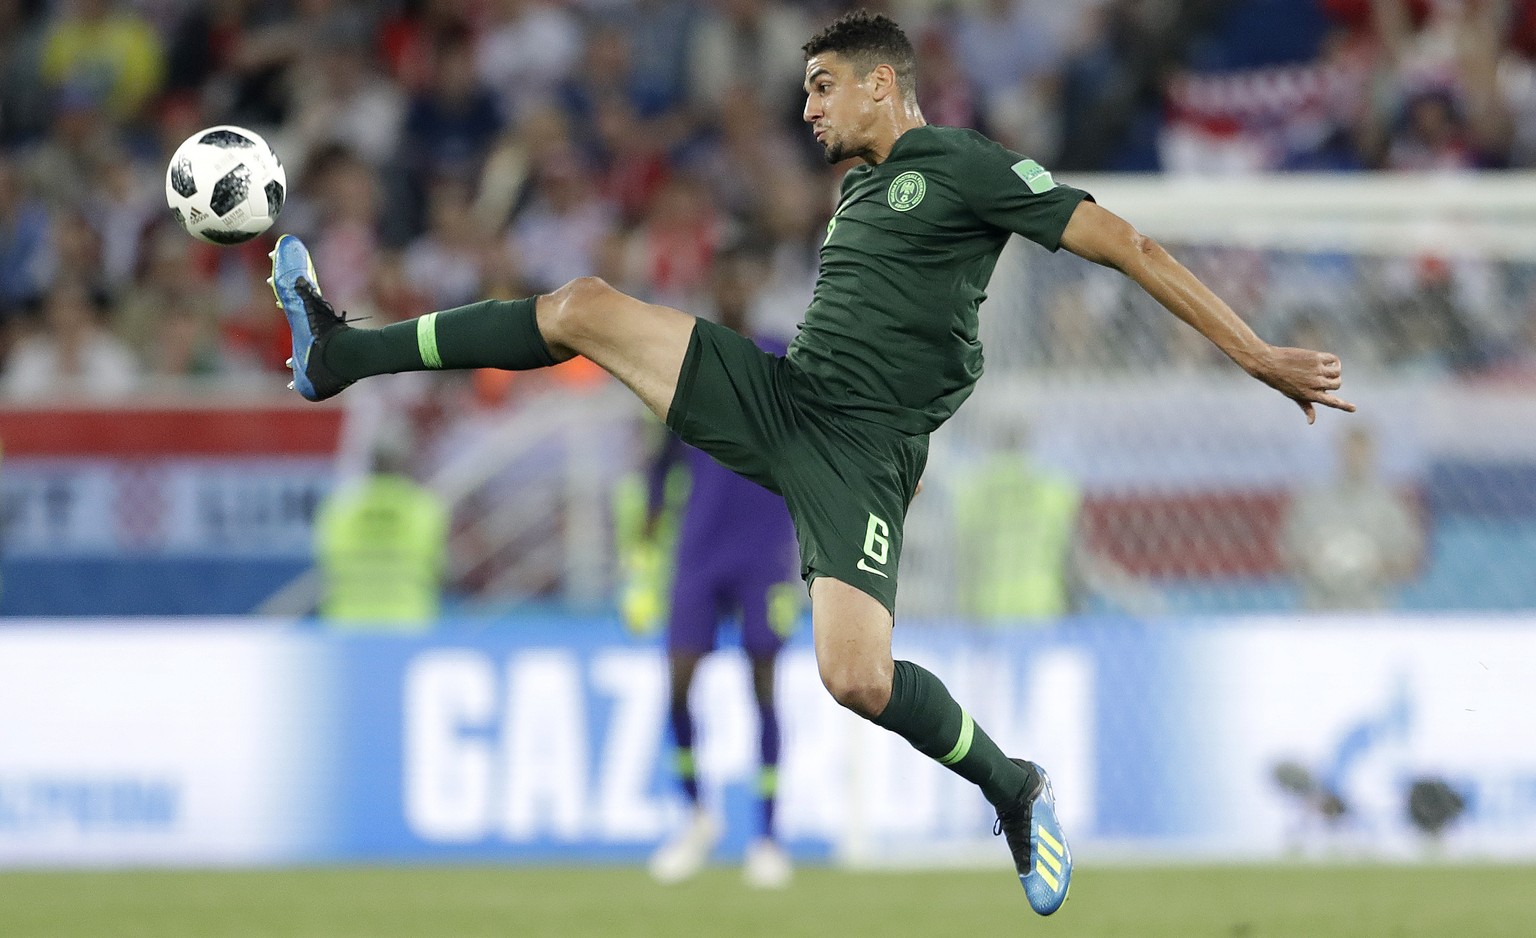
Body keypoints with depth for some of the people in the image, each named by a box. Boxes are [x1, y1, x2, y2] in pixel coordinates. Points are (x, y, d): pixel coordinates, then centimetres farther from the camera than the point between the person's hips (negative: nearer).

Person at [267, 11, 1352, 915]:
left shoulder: (964, 166, -5)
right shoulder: (858, 191, 20)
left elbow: (1131, 247, -9)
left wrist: (1262, 359, -13)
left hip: (858, 447, -7)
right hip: (777, 397, 7)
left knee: (857, 678, -24)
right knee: (584, 306, -7)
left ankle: (1013, 787, 4)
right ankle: (339, 355, -1)